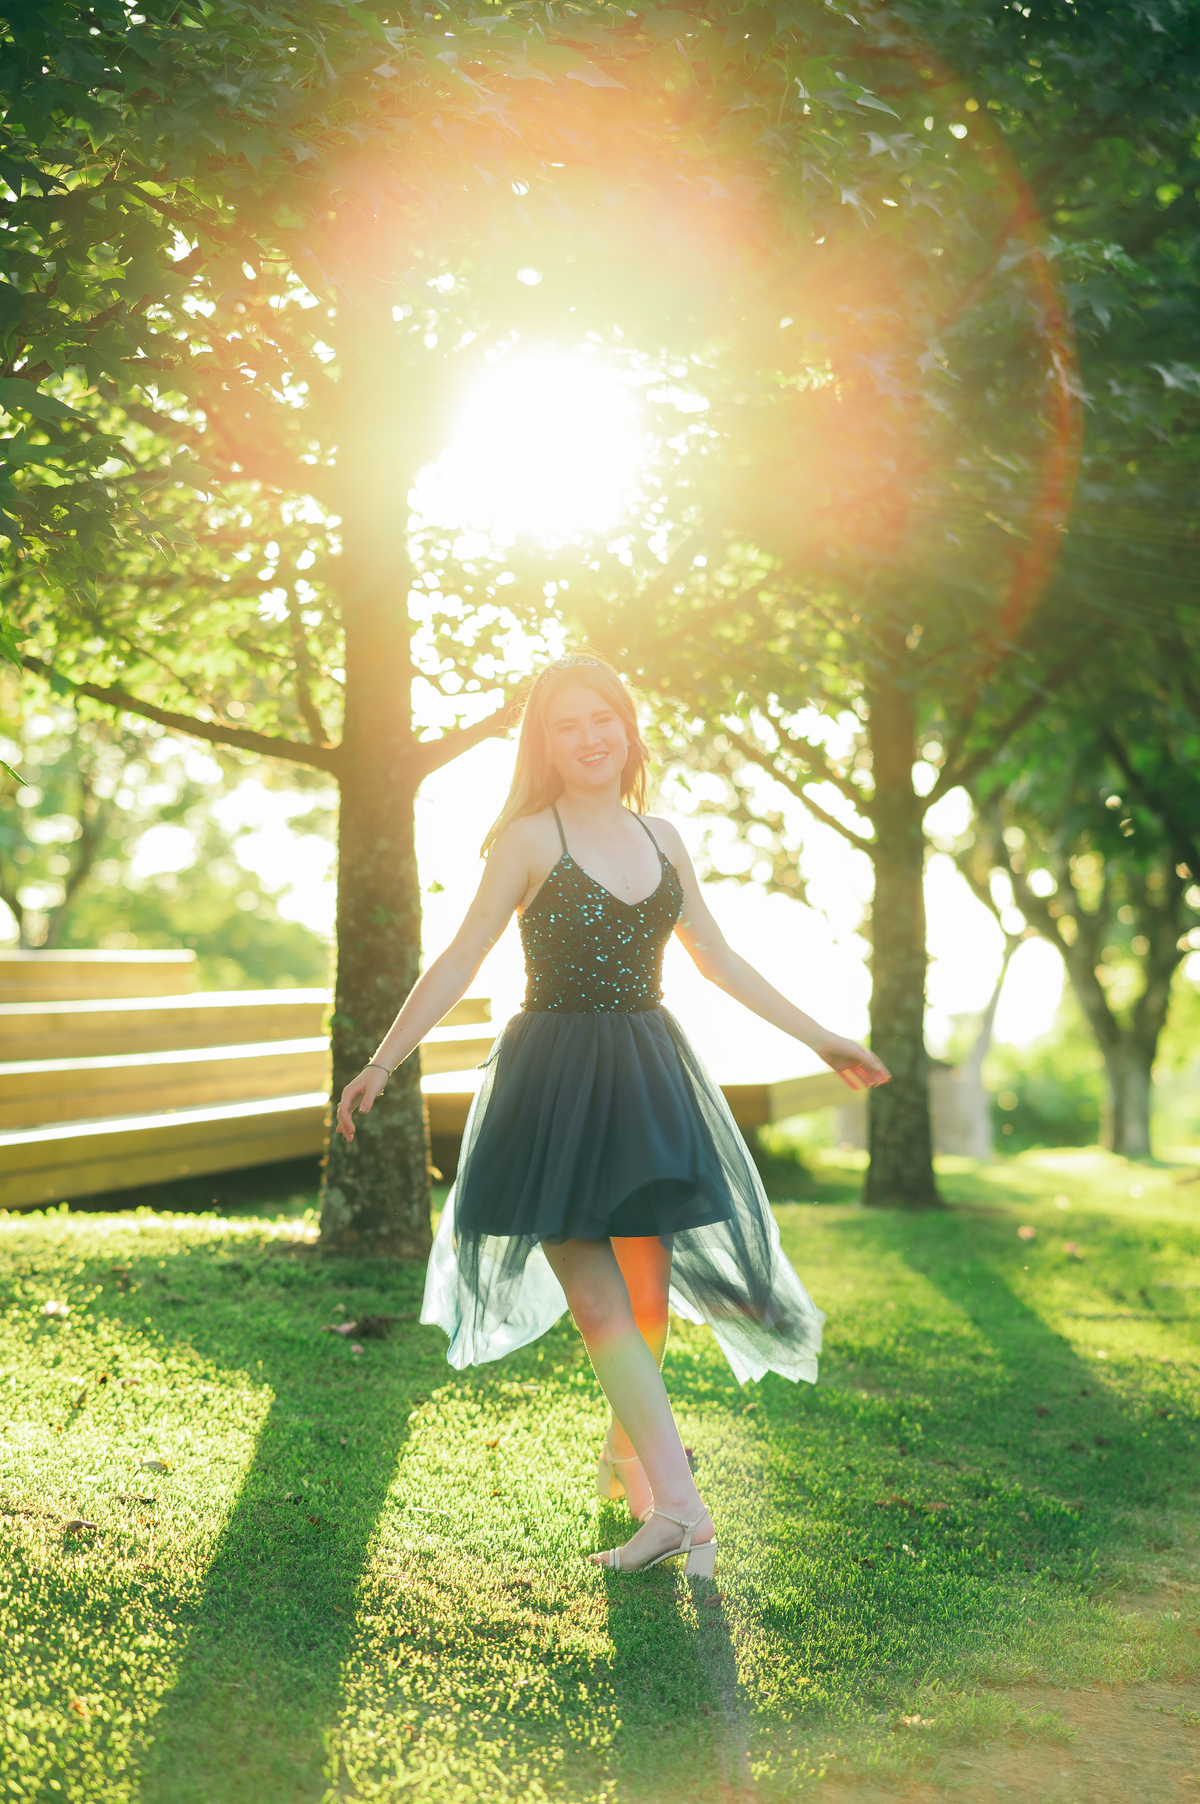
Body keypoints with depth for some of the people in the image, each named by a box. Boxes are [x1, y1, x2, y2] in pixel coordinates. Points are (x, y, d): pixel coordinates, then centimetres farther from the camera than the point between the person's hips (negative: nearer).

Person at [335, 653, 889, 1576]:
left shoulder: (660, 839, 11)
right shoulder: (531, 840, -2)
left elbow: (720, 960, 19)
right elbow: (460, 962, -2)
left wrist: (819, 1038, 21)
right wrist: (382, 1064, -8)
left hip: (648, 1074, 4)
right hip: (554, 1077, -4)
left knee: (647, 1293, 3)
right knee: (598, 1301, -12)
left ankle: (625, 1458, 27)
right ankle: (680, 1504, -18)